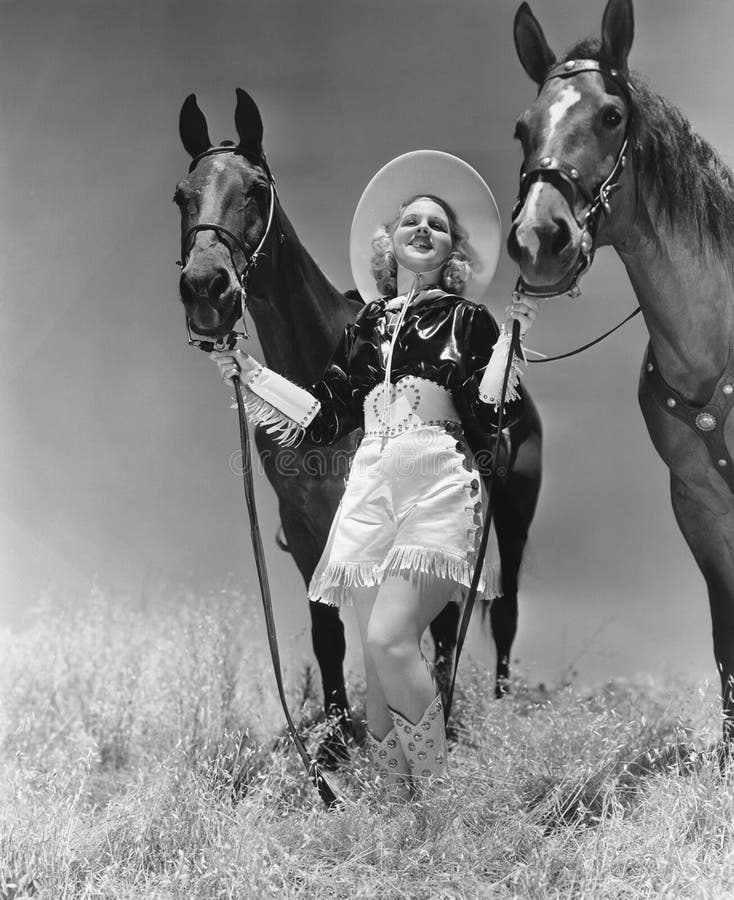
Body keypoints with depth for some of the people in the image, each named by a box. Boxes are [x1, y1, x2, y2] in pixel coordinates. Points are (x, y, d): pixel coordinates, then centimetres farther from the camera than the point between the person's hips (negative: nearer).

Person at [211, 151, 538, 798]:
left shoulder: (468, 321, 9)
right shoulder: (367, 325, 20)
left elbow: (488, 417, -2)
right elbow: (325, 416, 20)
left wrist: (511, 341, -12)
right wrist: (247, 373, 19)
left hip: (440, 484, -5)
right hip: (370, 488, 5)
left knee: (389, 639, -21)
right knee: (382, 666, 0)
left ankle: (444, 792, -10)